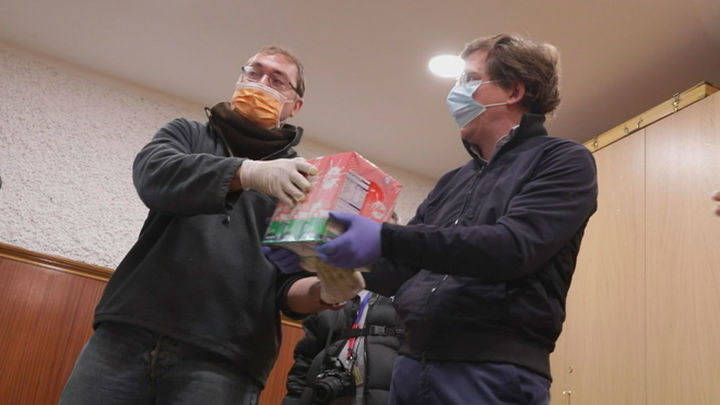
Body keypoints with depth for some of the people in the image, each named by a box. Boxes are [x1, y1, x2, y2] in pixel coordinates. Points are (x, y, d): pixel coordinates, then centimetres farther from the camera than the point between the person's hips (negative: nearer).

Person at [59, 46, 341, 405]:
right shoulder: (187, 134, 16)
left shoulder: (302, 180, 13)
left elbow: (290, 285, 5)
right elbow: (152, 175, -8)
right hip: (127, 332, 1)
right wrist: (249, 172, -24)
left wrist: (323, 290, -19)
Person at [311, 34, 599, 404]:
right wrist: (325, 252, 2)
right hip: (413, 365, 7)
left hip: (496, 374, -6)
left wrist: (386, 239, -25)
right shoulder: (452, 183, 19)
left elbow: (513, 246, -17)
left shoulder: (563, 161, 0)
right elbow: (401, 271, 18)